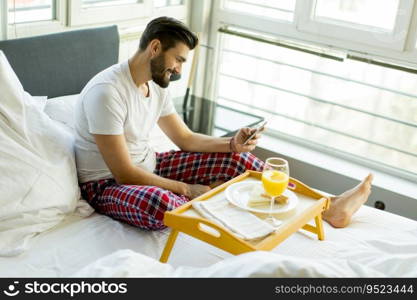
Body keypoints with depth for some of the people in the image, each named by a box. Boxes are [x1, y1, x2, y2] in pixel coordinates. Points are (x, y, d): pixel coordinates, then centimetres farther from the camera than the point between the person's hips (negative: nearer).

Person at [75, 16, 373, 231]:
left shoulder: (156, 86, 0)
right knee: (159, 203, -43)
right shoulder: (107, 92, -28)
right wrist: (186, 189, -22)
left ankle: (325, 207, -4)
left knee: (234, 159, -6)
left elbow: (185, 138, 8)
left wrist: (231, 143, -9)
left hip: (147, 169, 8)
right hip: (108, 184, -7)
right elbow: (124, 173, -28)